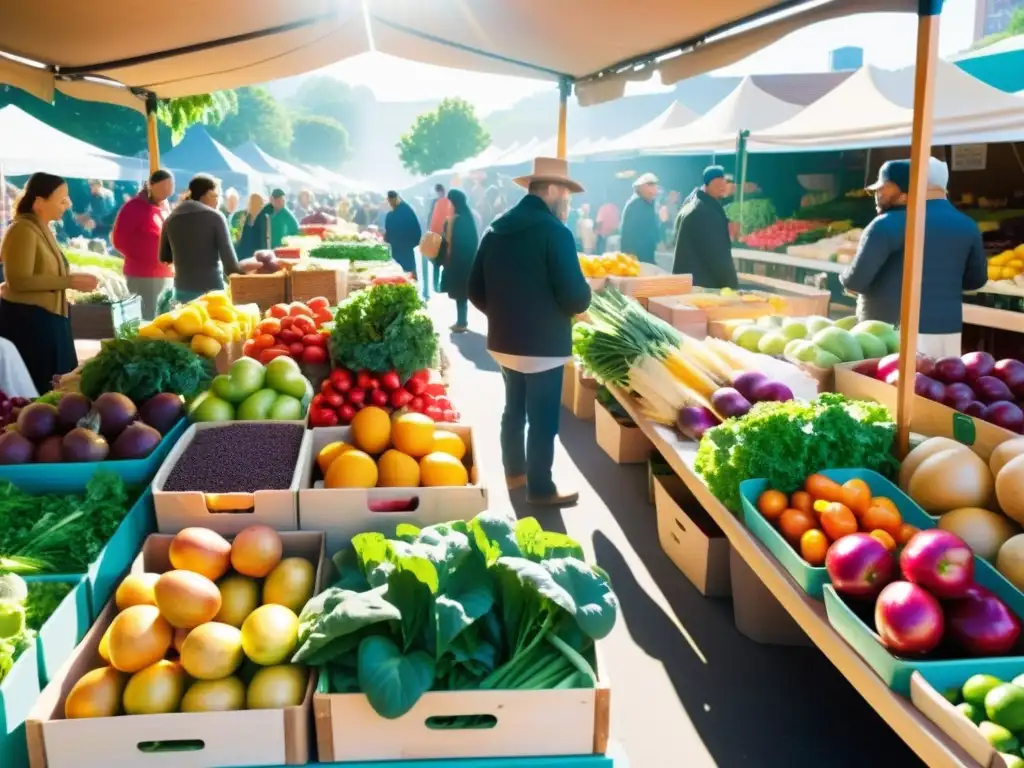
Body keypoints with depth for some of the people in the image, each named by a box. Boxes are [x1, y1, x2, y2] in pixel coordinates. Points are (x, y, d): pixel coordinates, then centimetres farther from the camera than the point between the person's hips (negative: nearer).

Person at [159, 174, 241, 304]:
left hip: (183, 289, 4)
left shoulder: (171, 219, 7)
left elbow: (164, 257, 15)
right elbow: (228, 254, -9)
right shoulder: (215, 217, -5)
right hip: (212, 288, -4)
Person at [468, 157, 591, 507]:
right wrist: (585, 293, 2)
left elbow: (475, 290, 8)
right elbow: (575, 298, -20)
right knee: (542, 420, 6)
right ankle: (541, 488, 17)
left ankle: (515, 471, 38)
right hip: (543, 345, -7)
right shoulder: (554, 231, -17)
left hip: (504, 340, 7)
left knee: (514, 409, 22)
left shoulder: (496, 230, 3)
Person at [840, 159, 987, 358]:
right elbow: (976, 279, 18)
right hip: (947, 332, 6)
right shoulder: (967, 225, 8)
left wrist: (845, 279, 8)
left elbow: (855, 281, -13)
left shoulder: (889, 224, -11)